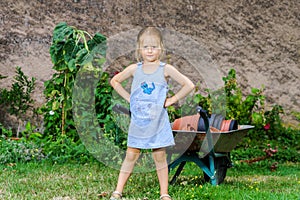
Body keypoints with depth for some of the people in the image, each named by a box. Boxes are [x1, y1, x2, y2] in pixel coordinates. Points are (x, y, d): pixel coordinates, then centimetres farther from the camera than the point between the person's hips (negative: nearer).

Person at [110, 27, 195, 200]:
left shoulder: (165, 69, -5)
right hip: (138, 121, 1)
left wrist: (171, 100, -7)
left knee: (160, 156, 4)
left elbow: (189, 85, -6)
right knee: (131, 155, 4)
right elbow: (115, 81, 15)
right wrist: (128, 97, 6)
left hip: (158, 122, -1)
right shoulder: (134, 69, 1)